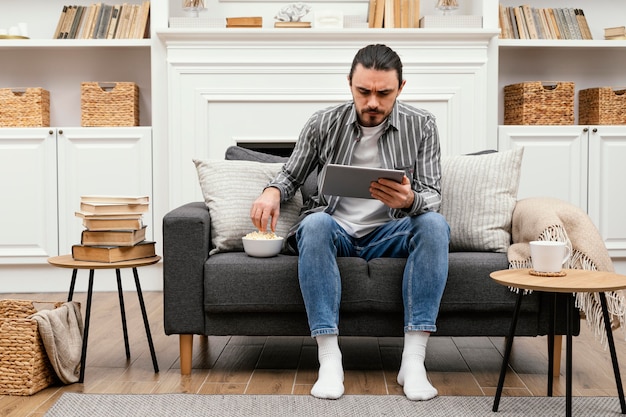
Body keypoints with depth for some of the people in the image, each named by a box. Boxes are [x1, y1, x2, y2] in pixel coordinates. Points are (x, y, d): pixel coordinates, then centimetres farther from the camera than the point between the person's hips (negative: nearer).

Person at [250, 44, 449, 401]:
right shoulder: (324, 124, -1)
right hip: (336, 231, 0)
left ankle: (413, 360, -32)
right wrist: (273, 192, -14)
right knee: (315, 224, -34)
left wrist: (409, 200, -30)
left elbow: (434, 197, -5)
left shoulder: (421, 125, -1)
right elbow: (292, 175, 11)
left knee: (435, 224, -29)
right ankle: (330, 360, -36)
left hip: (388, 235, 1)